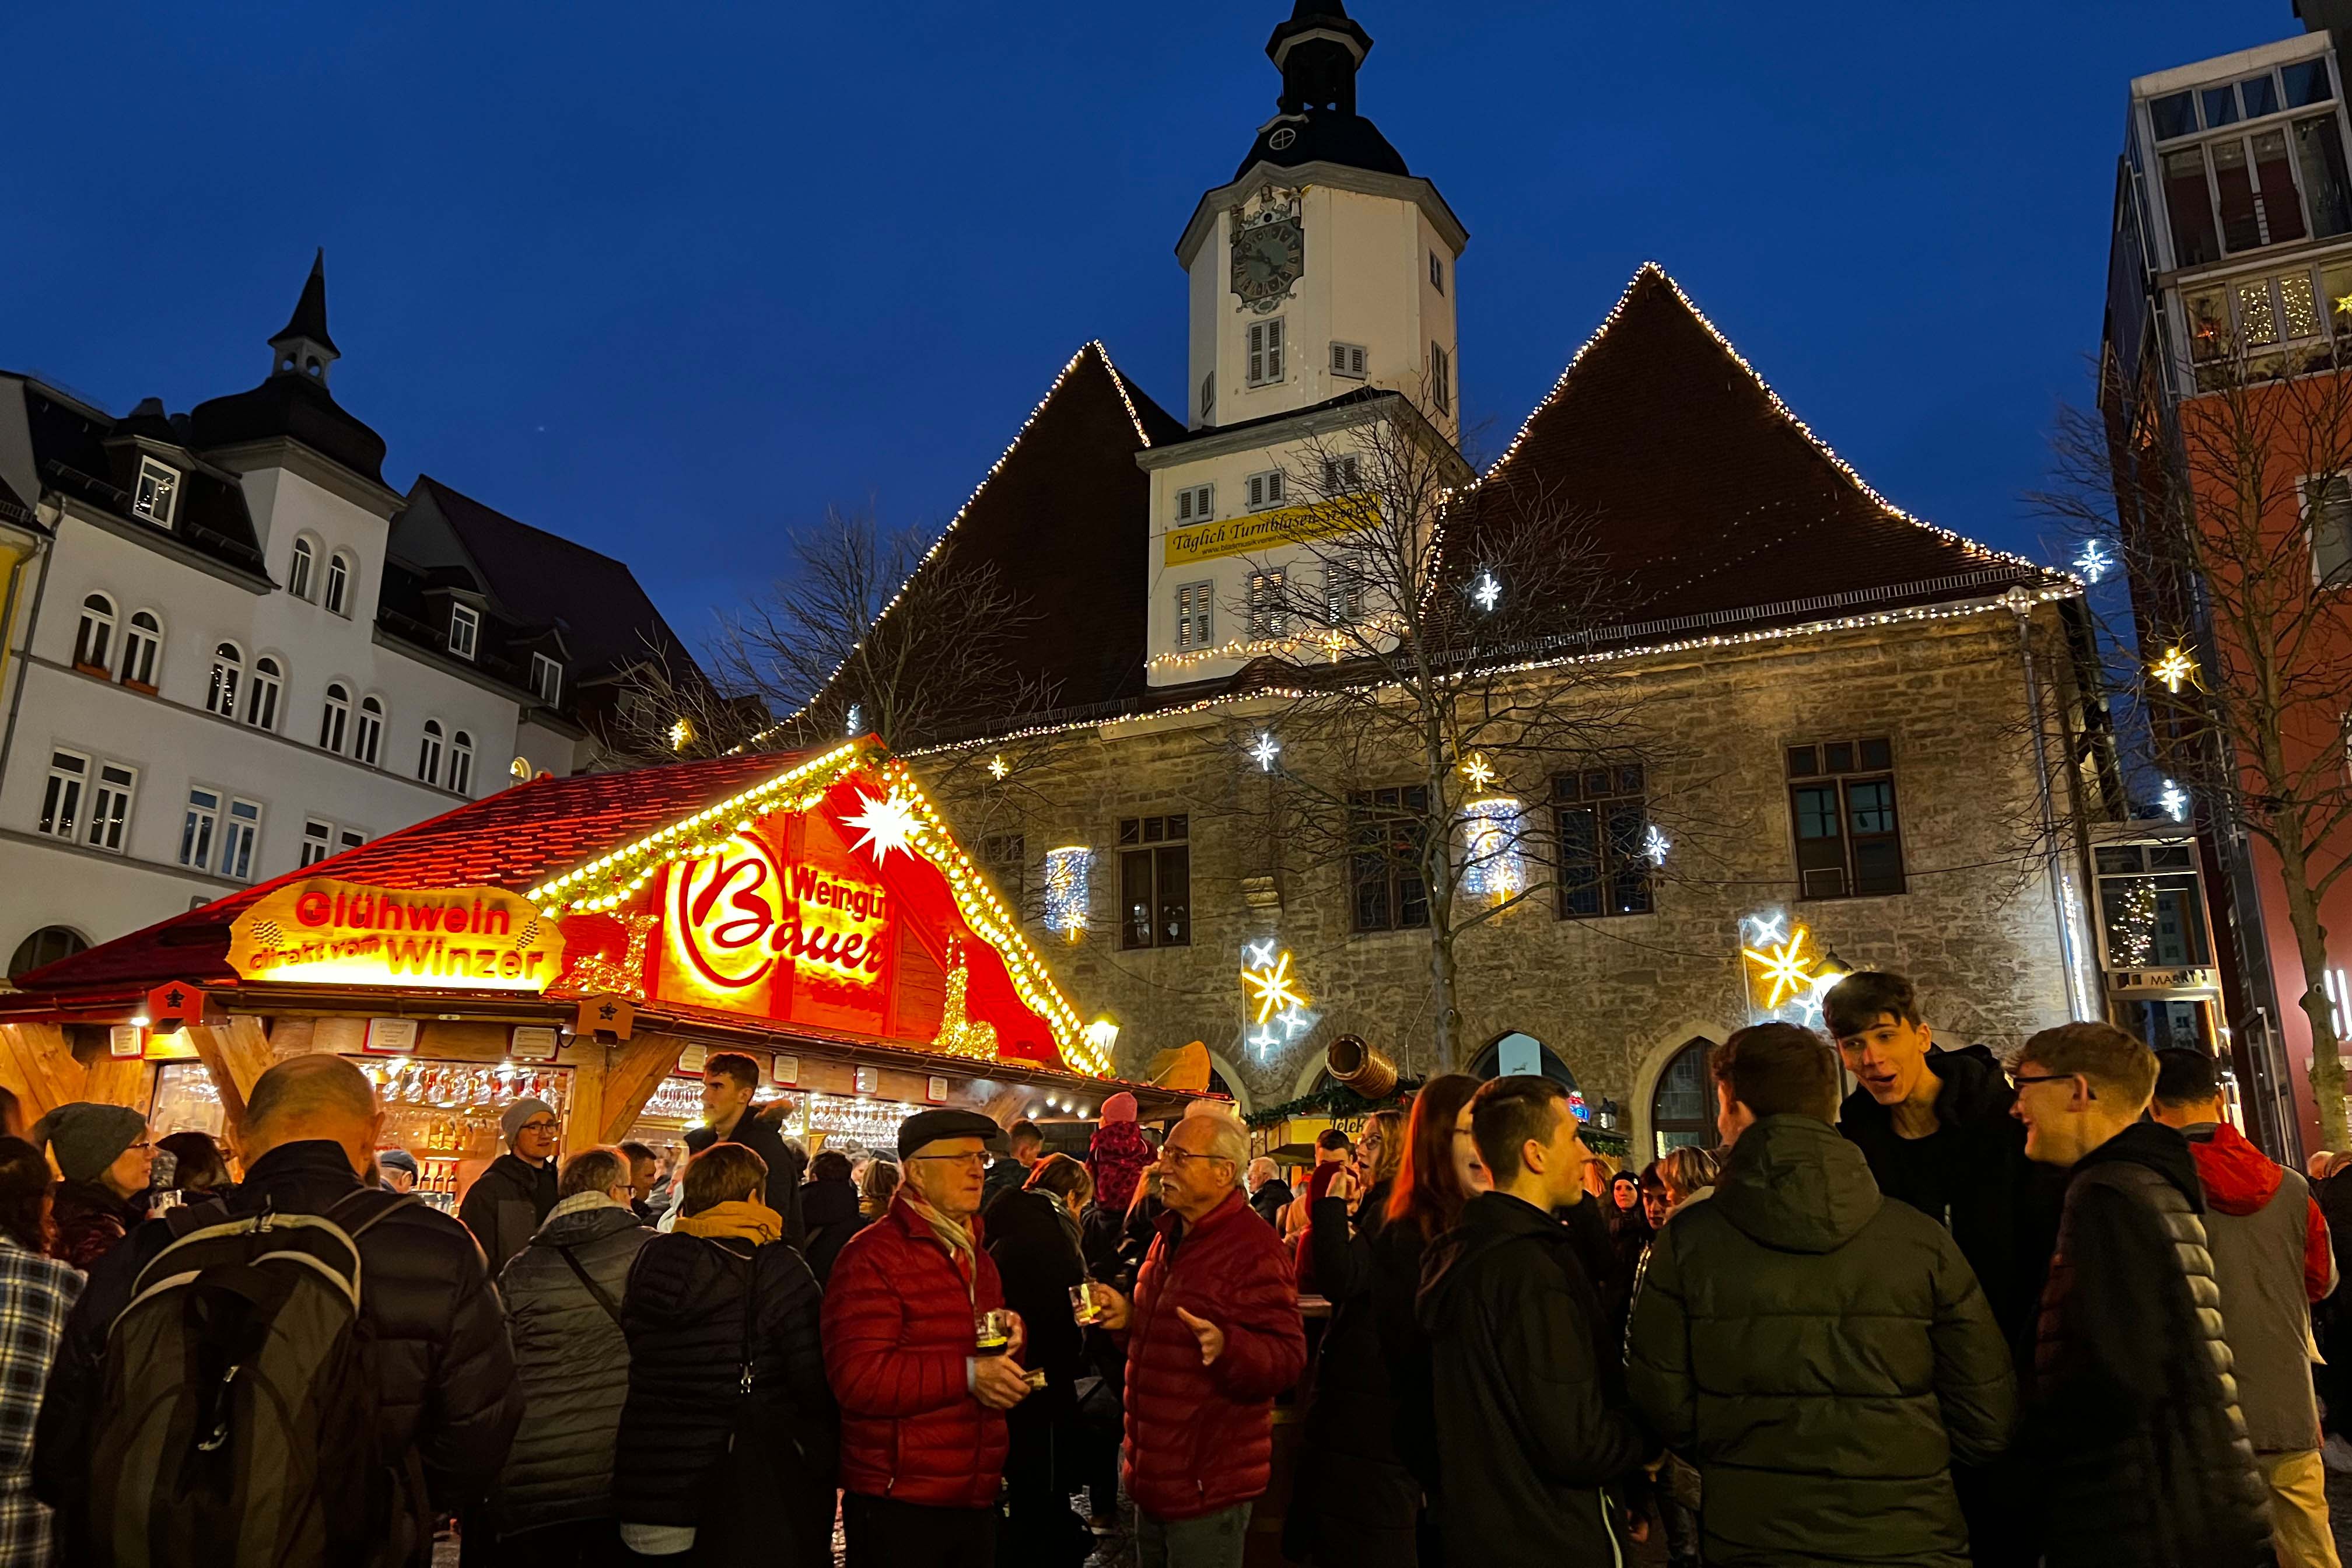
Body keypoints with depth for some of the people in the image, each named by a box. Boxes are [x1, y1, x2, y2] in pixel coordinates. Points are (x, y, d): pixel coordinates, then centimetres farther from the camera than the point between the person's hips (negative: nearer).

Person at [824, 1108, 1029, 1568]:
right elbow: (858, 1378, -22)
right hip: (899, 1509, -8)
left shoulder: (976, 1257, 17)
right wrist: (968, 1375, -23)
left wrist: (1009, 1341, 4)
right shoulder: (873, 1255, -12)